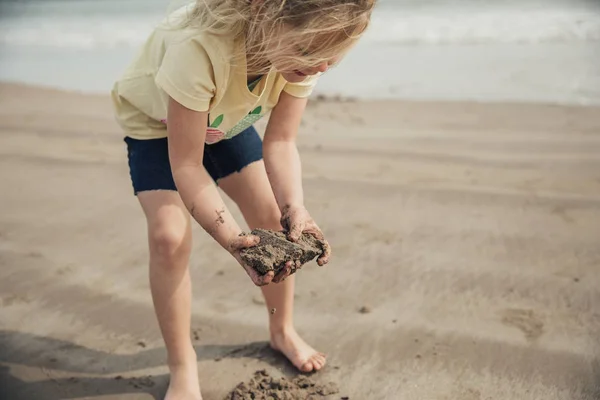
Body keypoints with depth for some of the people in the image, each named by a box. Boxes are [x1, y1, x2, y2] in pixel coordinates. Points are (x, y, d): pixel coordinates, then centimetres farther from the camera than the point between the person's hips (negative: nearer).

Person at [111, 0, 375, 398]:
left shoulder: (300, 51, -28)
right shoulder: (199, 47, -45)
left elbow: (280, 142, -24)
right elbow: (186, 164, -38)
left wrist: (295, 209, -40)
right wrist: (232, 238, -47)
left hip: (226, 121, 5)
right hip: (155, 122, -4)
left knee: (273, 217, -2)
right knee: (169, 235, -22)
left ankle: (283, 330, 22)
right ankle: (182, 367, -1)